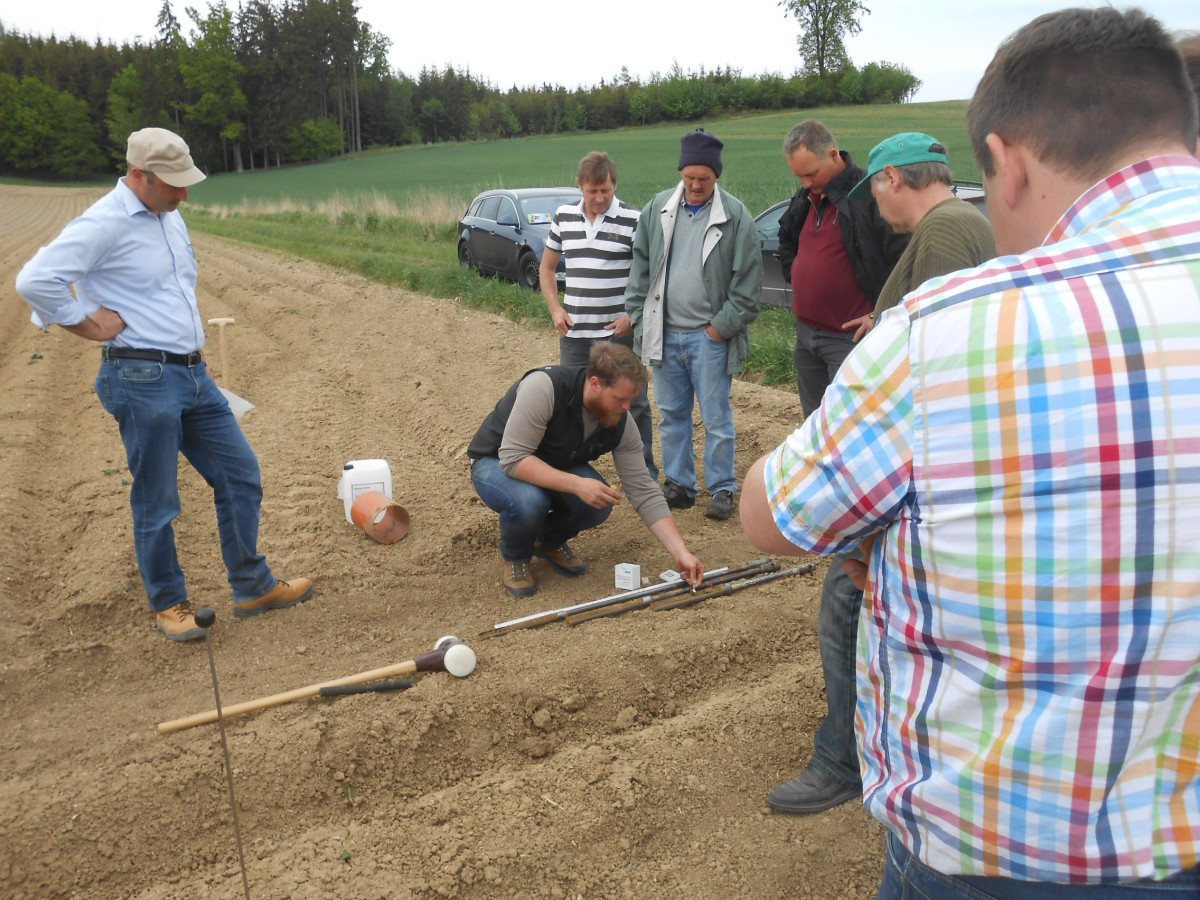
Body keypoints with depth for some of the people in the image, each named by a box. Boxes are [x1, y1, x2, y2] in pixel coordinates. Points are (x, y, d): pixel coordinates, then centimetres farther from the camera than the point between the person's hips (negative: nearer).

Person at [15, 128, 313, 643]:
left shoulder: (171, 217, 14)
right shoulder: (104, 224, -13)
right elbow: (35, 280, -22)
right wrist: (90, 324, -12)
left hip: (194, 374, 8)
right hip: (143, 381, -8)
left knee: (240, 474, 9)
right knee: (156, 502, 3)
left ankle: (253, 587, 21)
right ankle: (168, 604, 20)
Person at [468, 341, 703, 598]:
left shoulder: (621, 423, -17)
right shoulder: (543, 387, -34)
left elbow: (644, 493, -14)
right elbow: (513, 459, -36)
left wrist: (681, 553, -21)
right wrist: (576, 484, -44)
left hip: (555, 466, 5)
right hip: (496, 463, -4)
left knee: (600, 502, -25)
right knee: (528, 502, -37)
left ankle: (550, 541, 8)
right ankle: (515, 558, -2)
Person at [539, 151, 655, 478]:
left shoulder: (633, 221, -6)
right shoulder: (563, 217, 7)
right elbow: (547, 267, 17)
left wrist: (633, 317, -14)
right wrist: (555, 309, 4)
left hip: (620, 332, -4)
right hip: (574, 332, 4)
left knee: (632, 404, 5)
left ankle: (644, 472, 18)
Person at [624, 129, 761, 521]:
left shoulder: (736, 216, -5)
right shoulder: (657, 210, 7)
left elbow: (748, 283, -5)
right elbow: (640, 270, 11)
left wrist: (721, 326, -9)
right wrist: (640, 321, 5)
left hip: (710, 336, -4)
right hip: (665, 334, 4)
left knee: (716, 418, 2)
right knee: (671, 415, 12)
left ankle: (722, 489, 15)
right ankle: (679, 484, 25)